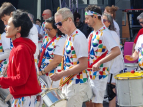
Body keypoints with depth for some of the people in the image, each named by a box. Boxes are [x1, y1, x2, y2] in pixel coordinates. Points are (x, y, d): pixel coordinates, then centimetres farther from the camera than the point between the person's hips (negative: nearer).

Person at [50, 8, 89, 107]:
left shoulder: (78, 37, -16)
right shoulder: (69, 37, 13)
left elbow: (83, 65, -21)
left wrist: (61, 74, -19)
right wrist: (62, 77, 12)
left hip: (77, 84, -9)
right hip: (68, 83, 9)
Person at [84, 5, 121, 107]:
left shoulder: (104, 33, -17)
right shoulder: (93, 33, 11)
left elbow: (117, 51, -29)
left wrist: (99, 63, -32)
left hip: (99, 74, -9)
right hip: (89, 73, 9)